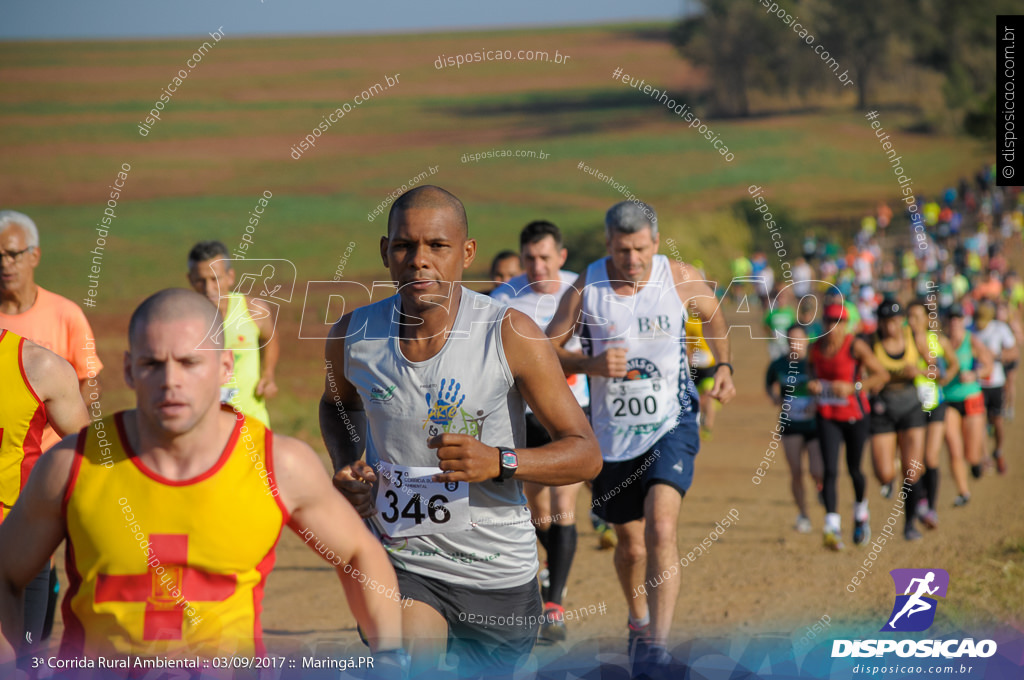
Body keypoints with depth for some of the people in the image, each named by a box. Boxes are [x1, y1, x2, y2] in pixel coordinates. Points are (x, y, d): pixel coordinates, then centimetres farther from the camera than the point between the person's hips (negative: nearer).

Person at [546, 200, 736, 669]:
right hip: (612, 435, 2)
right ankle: (638, 620, 45)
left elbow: (712, 313, 17)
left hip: (671, 424, -1)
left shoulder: (682, 280, -6)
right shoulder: (585, 289, -9)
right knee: (631, 546, 13)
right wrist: (590, 364, -20)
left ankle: (656, 644, -26)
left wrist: (724, 366, 10)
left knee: (661, 526, -24)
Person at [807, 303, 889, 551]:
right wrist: (812, 385, -3)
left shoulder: (856, 347, -13)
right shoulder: (816, 347, 1)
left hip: (855, 415, -3)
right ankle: (832, 527, -18)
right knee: (830, 470, -11)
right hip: (827, 417, 3)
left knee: (854, 469, 9)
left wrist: (853, 387, -22)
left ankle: (861, 512, 40)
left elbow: (882, 375, -12)